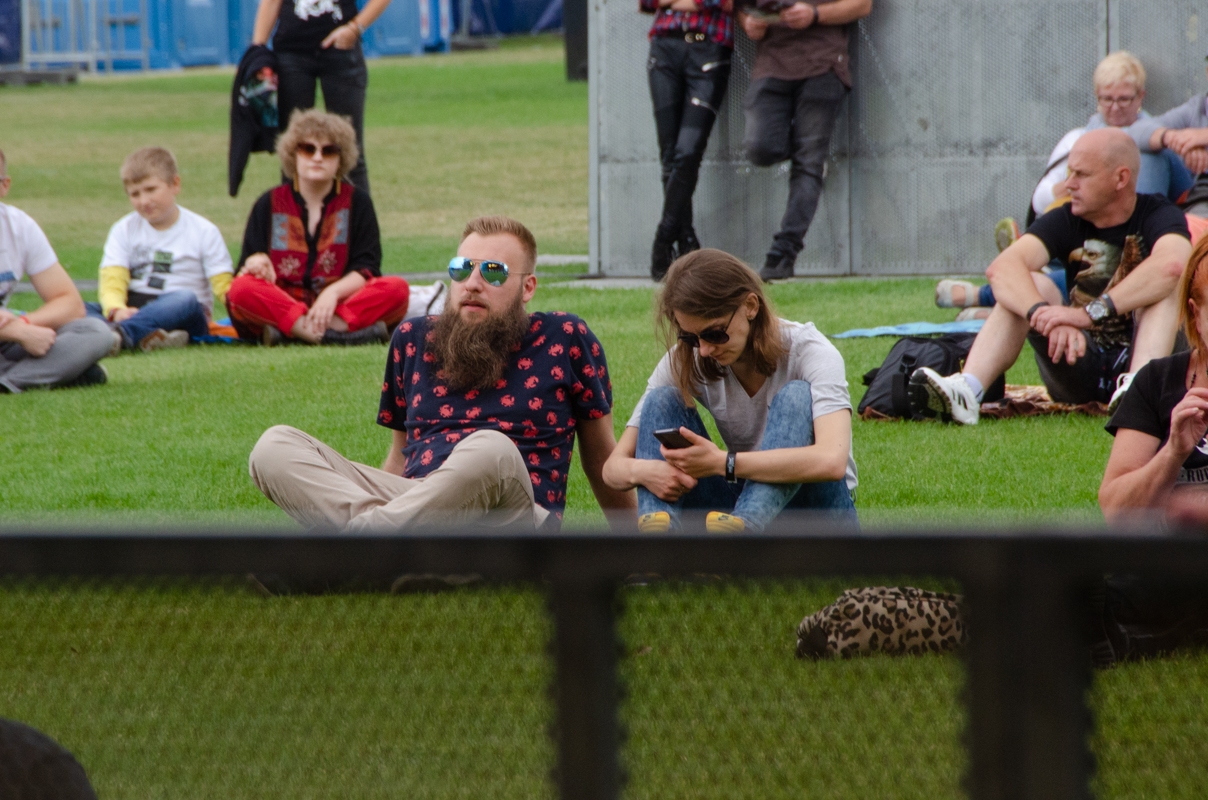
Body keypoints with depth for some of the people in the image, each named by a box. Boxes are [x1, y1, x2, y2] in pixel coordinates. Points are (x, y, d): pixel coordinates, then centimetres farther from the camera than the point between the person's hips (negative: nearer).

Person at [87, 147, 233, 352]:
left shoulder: (203, 232, 5)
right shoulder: (124, 230, 10)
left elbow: (225, 289, -3)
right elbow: (111, 283, -5)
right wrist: (117, 310, -28)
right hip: (131, 311, 2)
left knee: (184, 299, -36)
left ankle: (122, 333, -61)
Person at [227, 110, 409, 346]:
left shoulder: (357, 202, 9)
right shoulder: (269, 204, 10)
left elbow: (366, 267, 0)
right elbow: (247, 268, 4)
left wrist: (334, 292, -21)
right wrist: (254, 263, -21)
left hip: (339, 306, 0)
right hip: (279, 304, 0)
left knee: (397, 289, -27)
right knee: (241, 289, -32)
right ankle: (344, 334, -40)